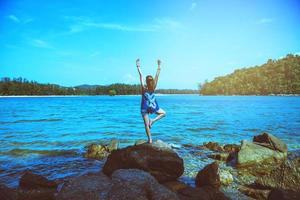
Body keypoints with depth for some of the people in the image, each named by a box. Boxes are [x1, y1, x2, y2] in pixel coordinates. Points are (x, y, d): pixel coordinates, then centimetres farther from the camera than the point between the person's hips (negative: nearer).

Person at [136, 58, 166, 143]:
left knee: (146, 124, 4)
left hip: (145, 108, 0)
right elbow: (157, 75, -6)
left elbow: (141, 76, -12)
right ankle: (153, 120, 1)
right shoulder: (153, 88, -10)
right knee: (163, 113, 24)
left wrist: (138, 67, -9)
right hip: (153, 107, 0)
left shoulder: (144, 88, -13)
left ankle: (150, 139, 1)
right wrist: (159, 66, -1)